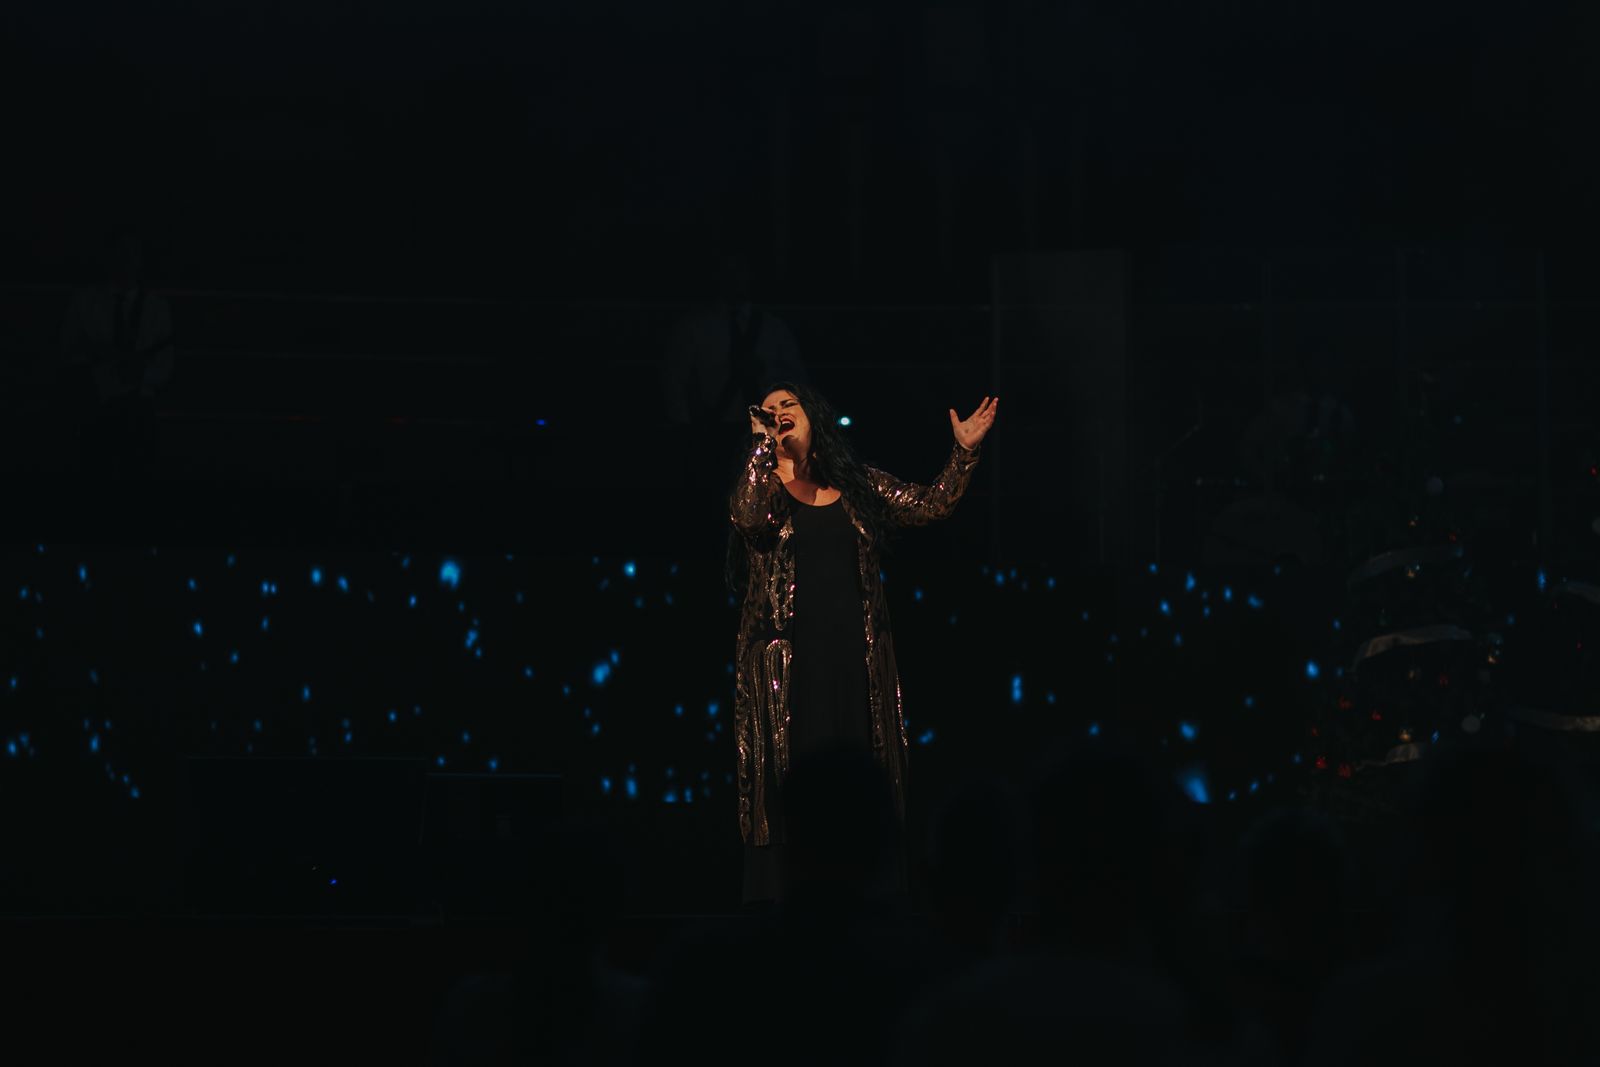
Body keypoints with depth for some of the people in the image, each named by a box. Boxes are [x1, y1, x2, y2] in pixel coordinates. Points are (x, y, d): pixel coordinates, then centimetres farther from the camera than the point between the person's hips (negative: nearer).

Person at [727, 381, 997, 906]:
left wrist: (963, 452, 0)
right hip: (786, 661, -3)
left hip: (855, 659, 3)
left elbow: (930, 504, 11)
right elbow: (748, 517, -16)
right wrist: (762, 445, -11)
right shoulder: (765, 484, 6)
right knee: (787, 783, -6)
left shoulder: (858, 483, 14)